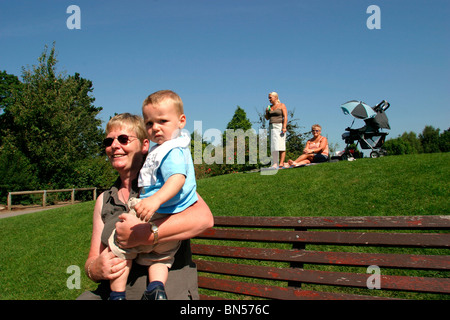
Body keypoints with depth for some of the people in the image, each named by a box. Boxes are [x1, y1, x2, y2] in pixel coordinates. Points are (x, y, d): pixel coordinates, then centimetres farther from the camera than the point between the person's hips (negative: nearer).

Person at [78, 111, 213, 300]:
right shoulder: (104, 200, 16)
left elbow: (204, 218, -17)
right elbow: (92, 259, 17)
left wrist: (142, 234, -22)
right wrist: (94, 269, -6)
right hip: (112, 294, 4)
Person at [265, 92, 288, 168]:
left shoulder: (282, 105, 1)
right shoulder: (269, 107, 17)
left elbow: (285, 117, -8)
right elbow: (267, 118, 20)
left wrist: (284, 127, -19)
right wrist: (267, 112, 1)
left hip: (280, 126, -6)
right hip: (272, 127, 6)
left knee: (281, 145, -10)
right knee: (273, 146, 0)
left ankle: (281, 163, -13)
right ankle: (275, 164, -1)